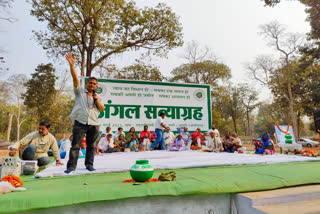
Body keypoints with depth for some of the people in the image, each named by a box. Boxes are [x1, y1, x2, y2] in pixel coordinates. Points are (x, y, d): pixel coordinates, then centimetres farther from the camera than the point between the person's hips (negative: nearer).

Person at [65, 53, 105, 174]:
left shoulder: (97, 97, 20)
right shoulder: (80, 92, 11)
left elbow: (102, 109, 9)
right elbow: (75, 78, -2)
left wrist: (97, 100, -5)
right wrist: (72, 64, -13)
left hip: (93, 124, 3)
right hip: (80, 123, -3)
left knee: (91, 146, 8)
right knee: (75, 145, -4)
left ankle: (89, 165, 18)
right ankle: (71, 166, 2)